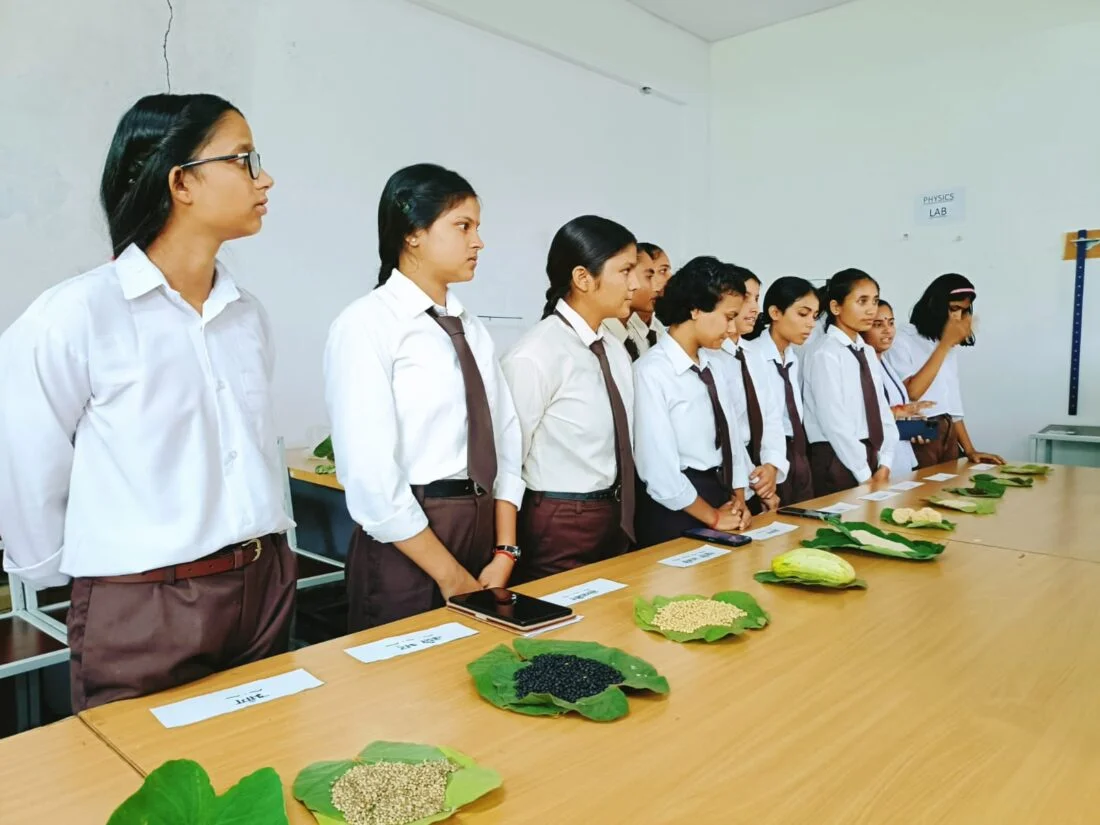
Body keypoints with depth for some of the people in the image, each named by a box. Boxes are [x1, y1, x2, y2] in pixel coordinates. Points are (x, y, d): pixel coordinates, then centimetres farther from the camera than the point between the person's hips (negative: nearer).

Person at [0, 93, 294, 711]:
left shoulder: (249, 315, 4)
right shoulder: (75, 316, -14)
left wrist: (269, 553, 13)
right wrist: (61, 576, 5)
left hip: (267, 591, 6)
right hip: (143, 613, -5)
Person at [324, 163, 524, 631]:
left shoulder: (472, 328, 9)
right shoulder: (366, 325, -12)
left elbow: (504, 439, 6)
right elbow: (370, 477, -18)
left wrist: (504, 553, -3)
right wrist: (452, 577, -14)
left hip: (486, 529, 7)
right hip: (406, 544, -6)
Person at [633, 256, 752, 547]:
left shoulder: (713, 366, 8)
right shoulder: (652, 371, -17)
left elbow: (730, 435, 12)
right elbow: (658, 467, -20)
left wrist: (738, 500, 1)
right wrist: (712, 516, -10)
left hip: (721, 495, 7)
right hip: (674, 513, -7)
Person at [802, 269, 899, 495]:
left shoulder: (868, 352, 10)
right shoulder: (825, 354, -13)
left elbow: (881, 409, 9)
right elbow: (835, 422, -17)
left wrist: (884, 464, -2)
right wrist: (865, 475, -13)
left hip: (871, 457, 7)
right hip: (837, 460, -7)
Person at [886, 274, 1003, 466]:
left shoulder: (951, 346, 15)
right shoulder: (902, 340, -7)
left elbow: (952, 403, 16)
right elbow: (911, 393, -18)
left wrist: (970, 450, 9)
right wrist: (944, 345, -15)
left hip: (949, 437, 7)